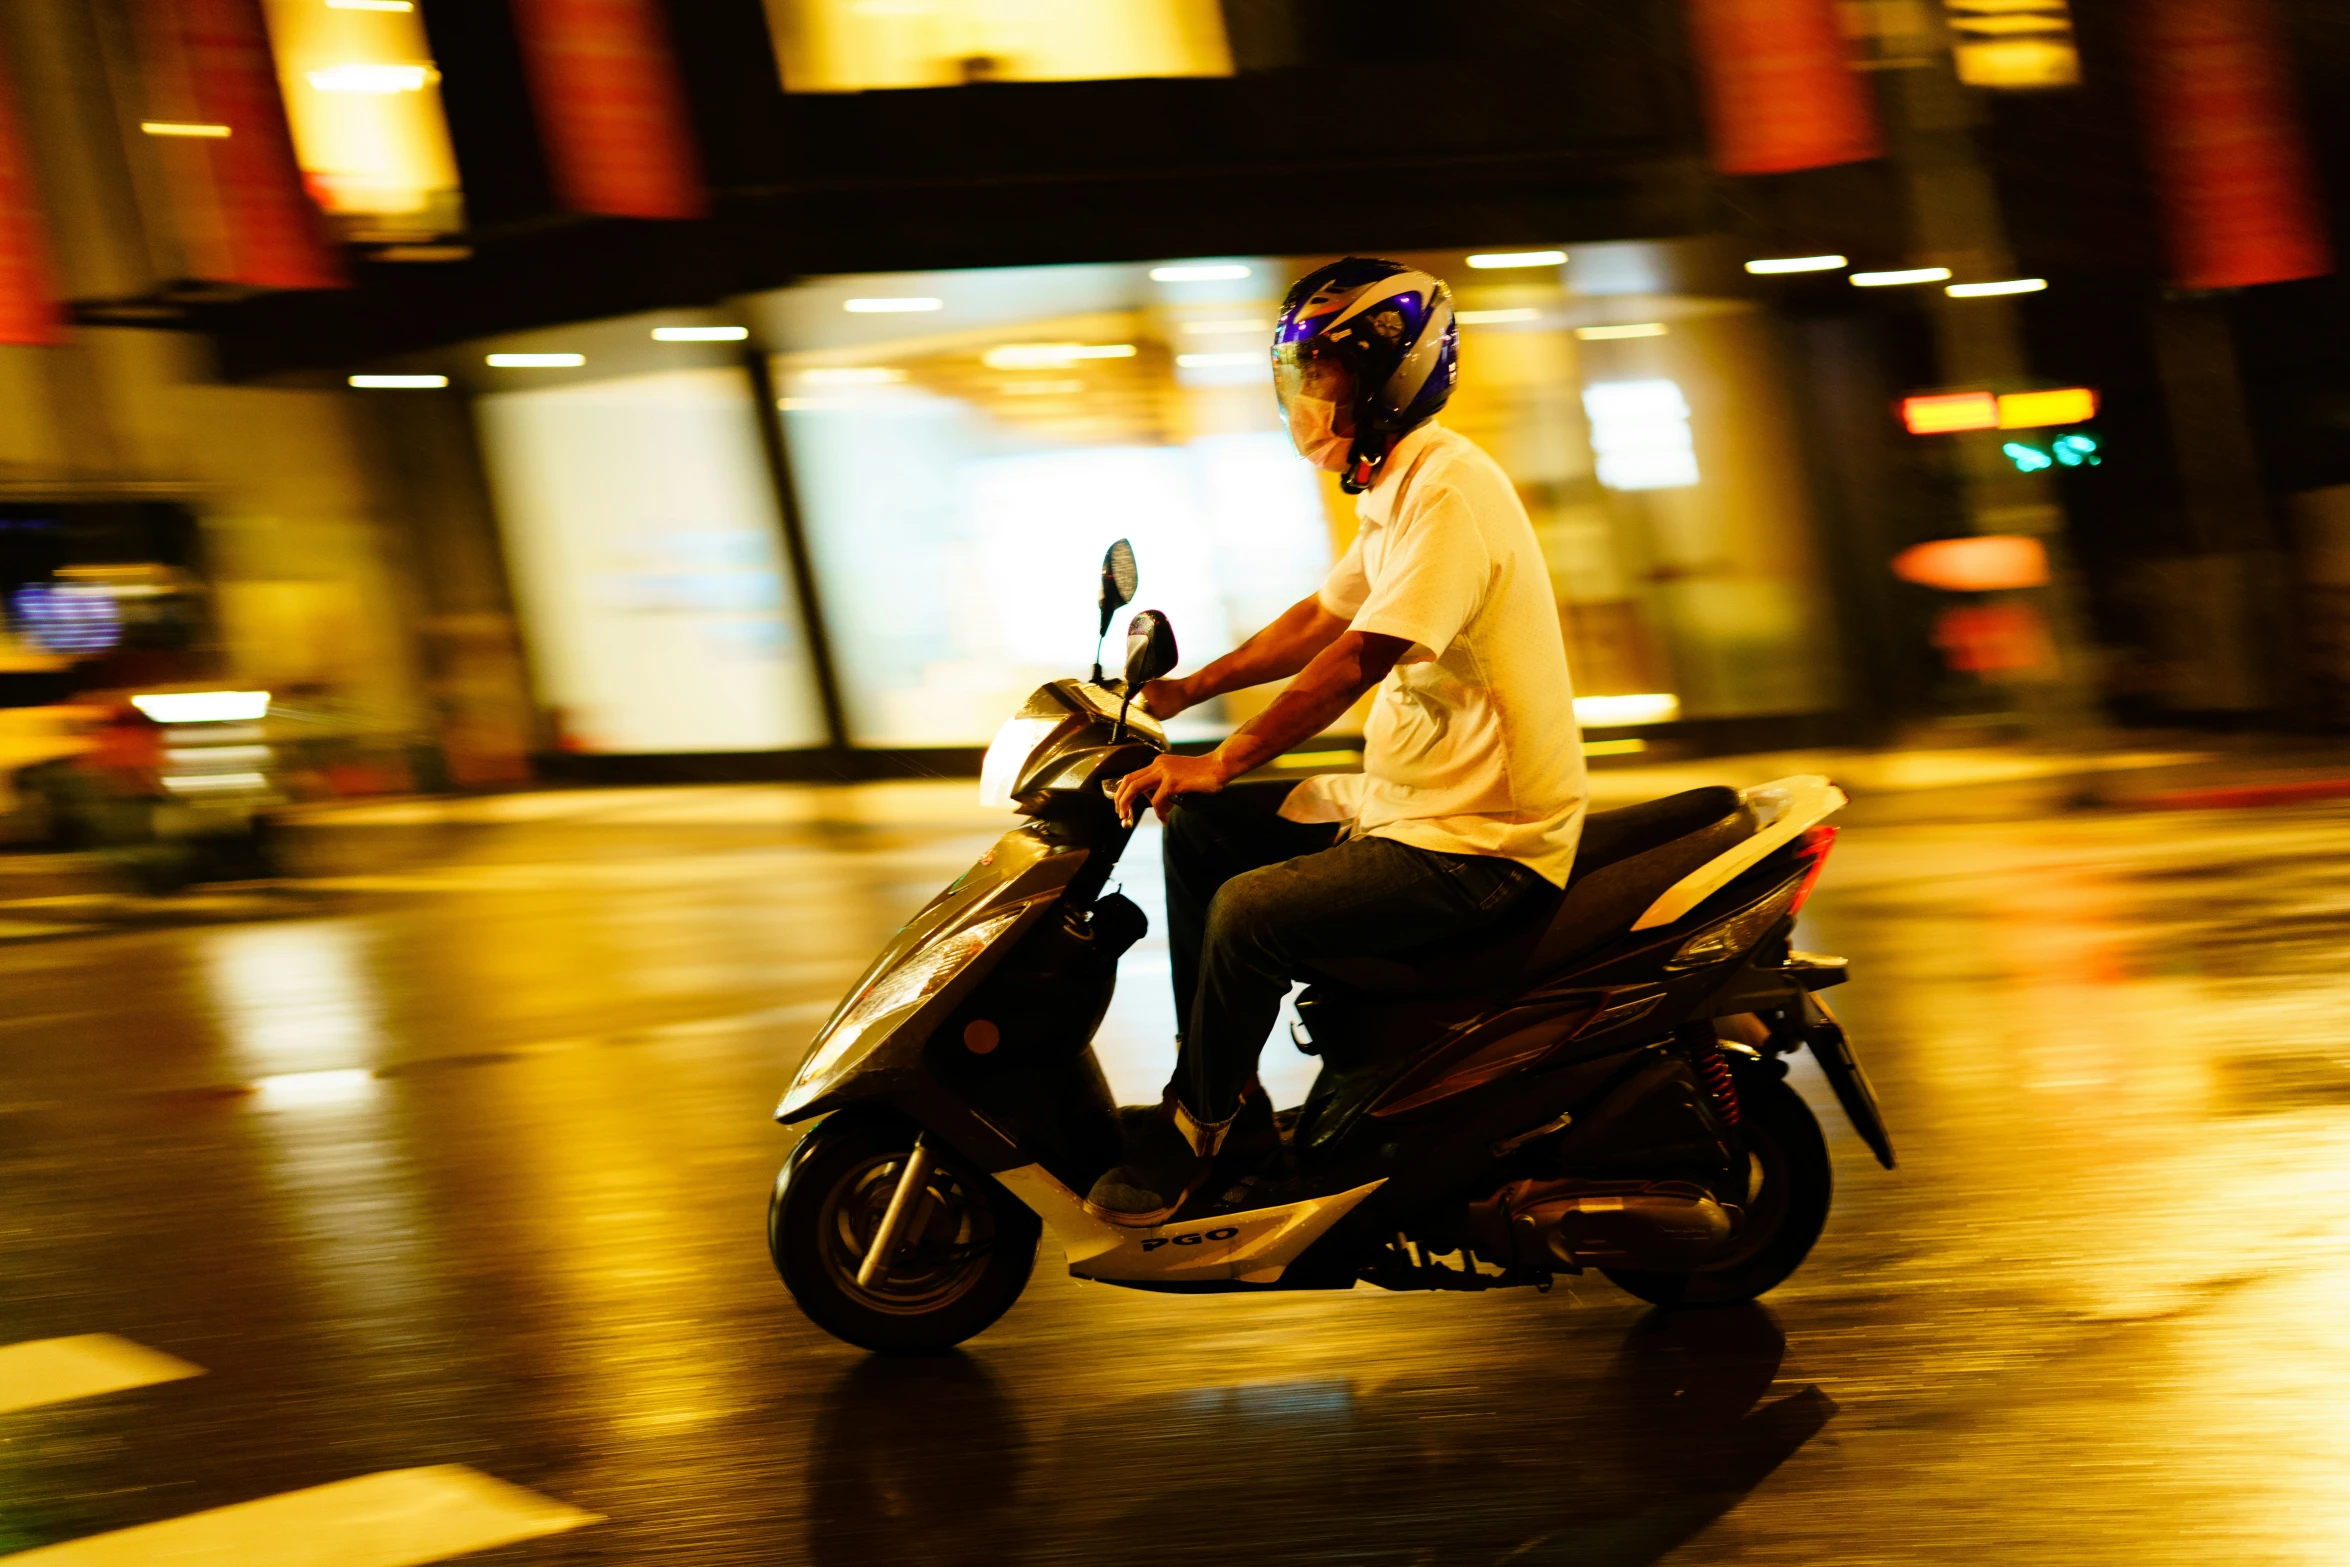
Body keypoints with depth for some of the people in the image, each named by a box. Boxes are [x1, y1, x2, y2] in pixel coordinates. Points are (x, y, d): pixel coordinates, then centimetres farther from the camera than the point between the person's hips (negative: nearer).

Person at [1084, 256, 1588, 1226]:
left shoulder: (1450, 491, -20)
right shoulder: (1400, 488, 13)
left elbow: (1360, 657, -26)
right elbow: (1323, 615, 24)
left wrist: (1224, 762, -23)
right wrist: (1189, 690, 18)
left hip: (1481, 842, -10)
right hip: (1405, 802, 10)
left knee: (1251, 913, -23)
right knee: (1199, 832, 9)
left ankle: (1194, 1129, -1)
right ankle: (1229, 1098, 14)